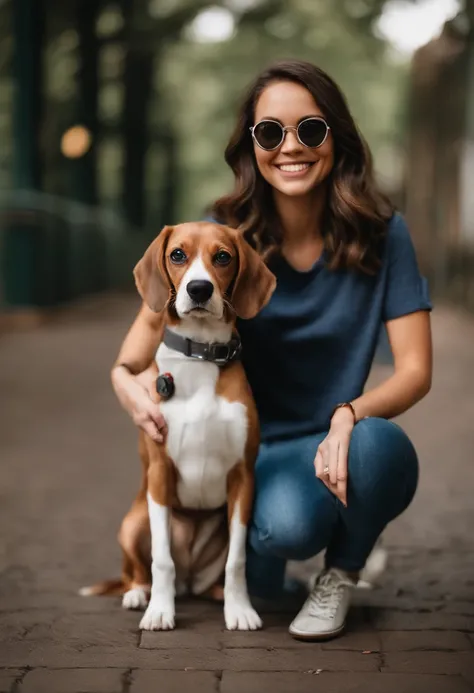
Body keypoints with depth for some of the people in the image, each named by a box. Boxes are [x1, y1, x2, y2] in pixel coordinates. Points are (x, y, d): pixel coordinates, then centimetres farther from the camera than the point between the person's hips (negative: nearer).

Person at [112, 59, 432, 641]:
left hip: (341, 448, 1)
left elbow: (415, 370, -10)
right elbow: (155, 316, 4)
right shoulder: (225, 234, -8)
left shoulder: (380, 233, -9)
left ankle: (340, 577, -2)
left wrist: (350, 416, -31)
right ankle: (254, 556, 7)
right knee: (292, 522, -35)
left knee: (376, 444, -35)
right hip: (257, 451, -1)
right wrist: (125, 374, -20)